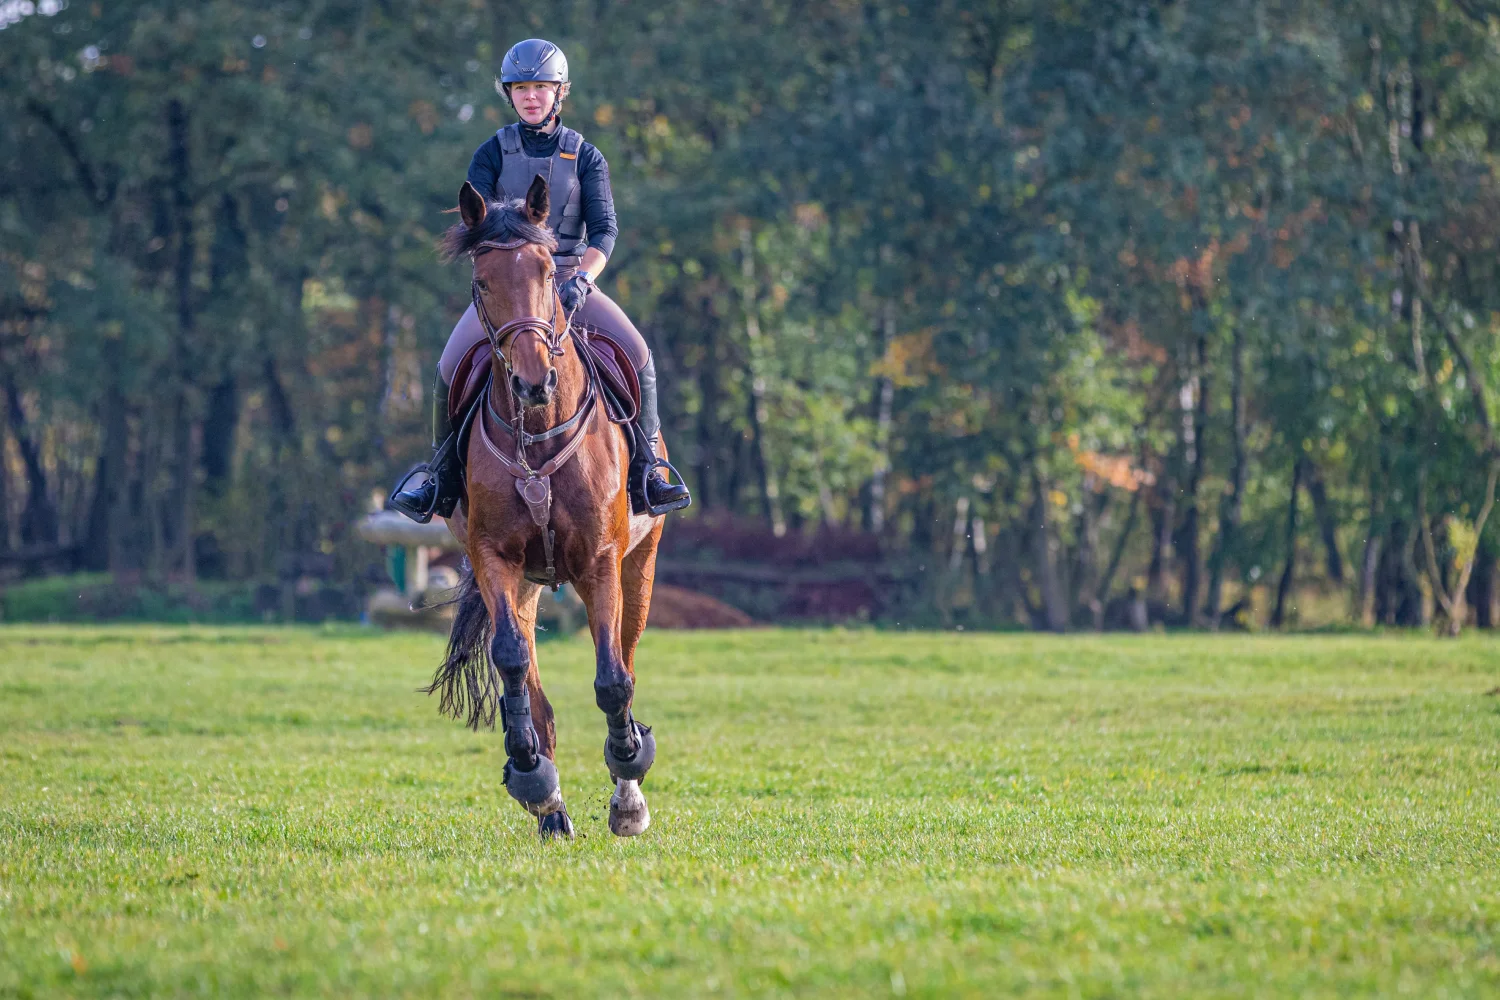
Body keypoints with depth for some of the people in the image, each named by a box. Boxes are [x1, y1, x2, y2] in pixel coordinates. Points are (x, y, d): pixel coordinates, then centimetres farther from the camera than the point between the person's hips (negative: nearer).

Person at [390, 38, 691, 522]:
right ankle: (442, 476, -3)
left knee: (636, 354, -22)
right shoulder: (493, 154, 4)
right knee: (451, 366, -22)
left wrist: (583, 278, -24)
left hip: (570, 279, 0)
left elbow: (604, 228, -5)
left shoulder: (585, 157, 4)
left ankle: (645, 469, -8)